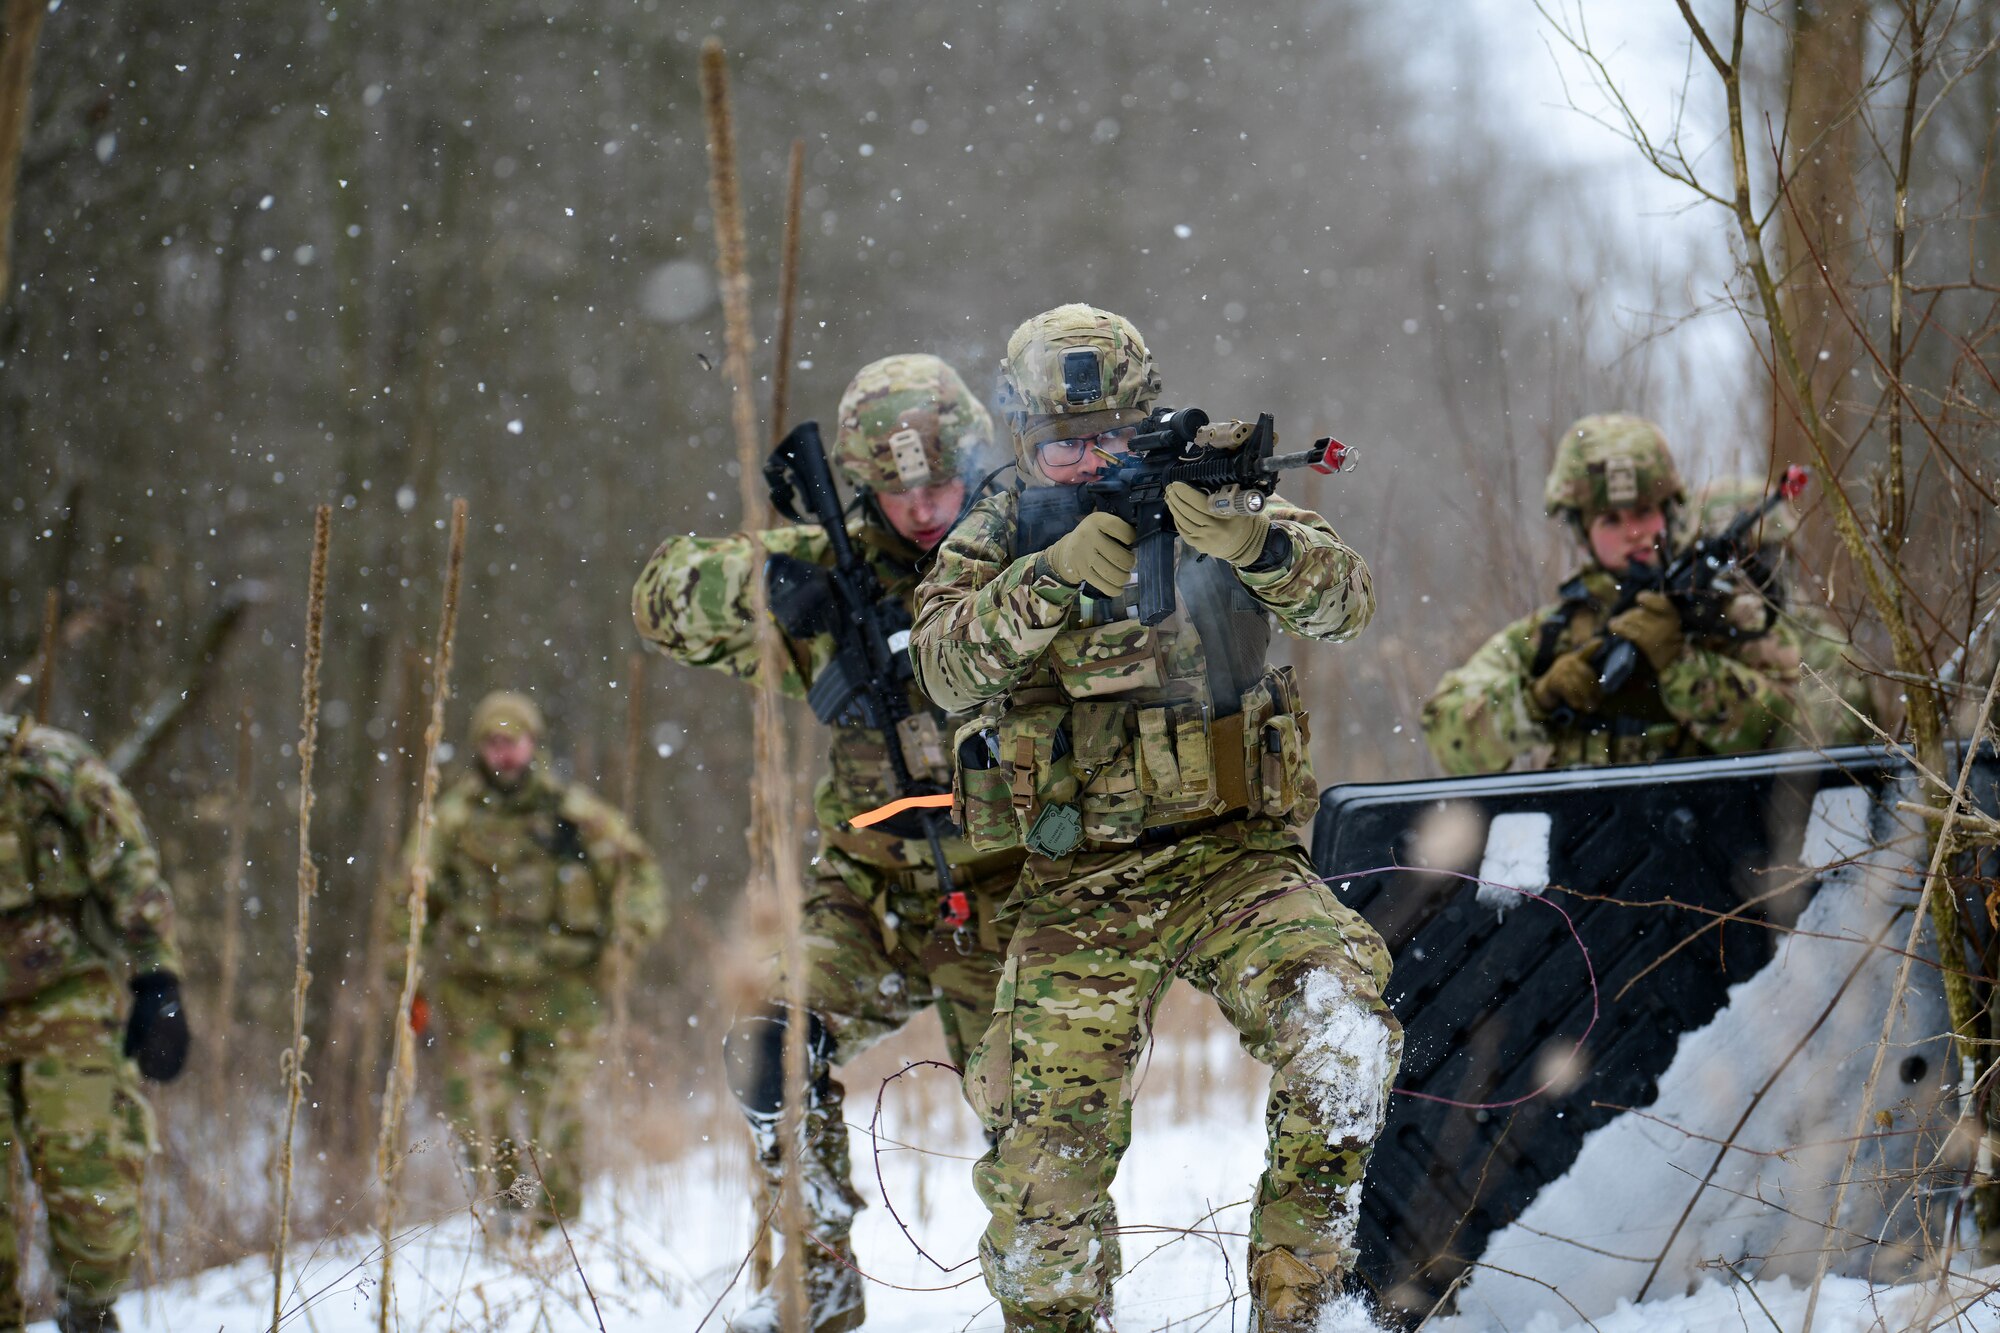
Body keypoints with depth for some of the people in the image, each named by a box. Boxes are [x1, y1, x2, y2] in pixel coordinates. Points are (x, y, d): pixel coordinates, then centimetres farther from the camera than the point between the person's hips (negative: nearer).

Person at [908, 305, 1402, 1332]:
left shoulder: (1210, 506, 4)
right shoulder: (990, 544, 4)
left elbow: (1344, 603, -11)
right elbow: (950, 668, -15)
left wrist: (1255, 544, -32)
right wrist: (1055, 576, -30)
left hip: (1234, 860, 0)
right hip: (1075, 895, 0)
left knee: (1342, 1017, -25)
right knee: (1045, 1153, -10)